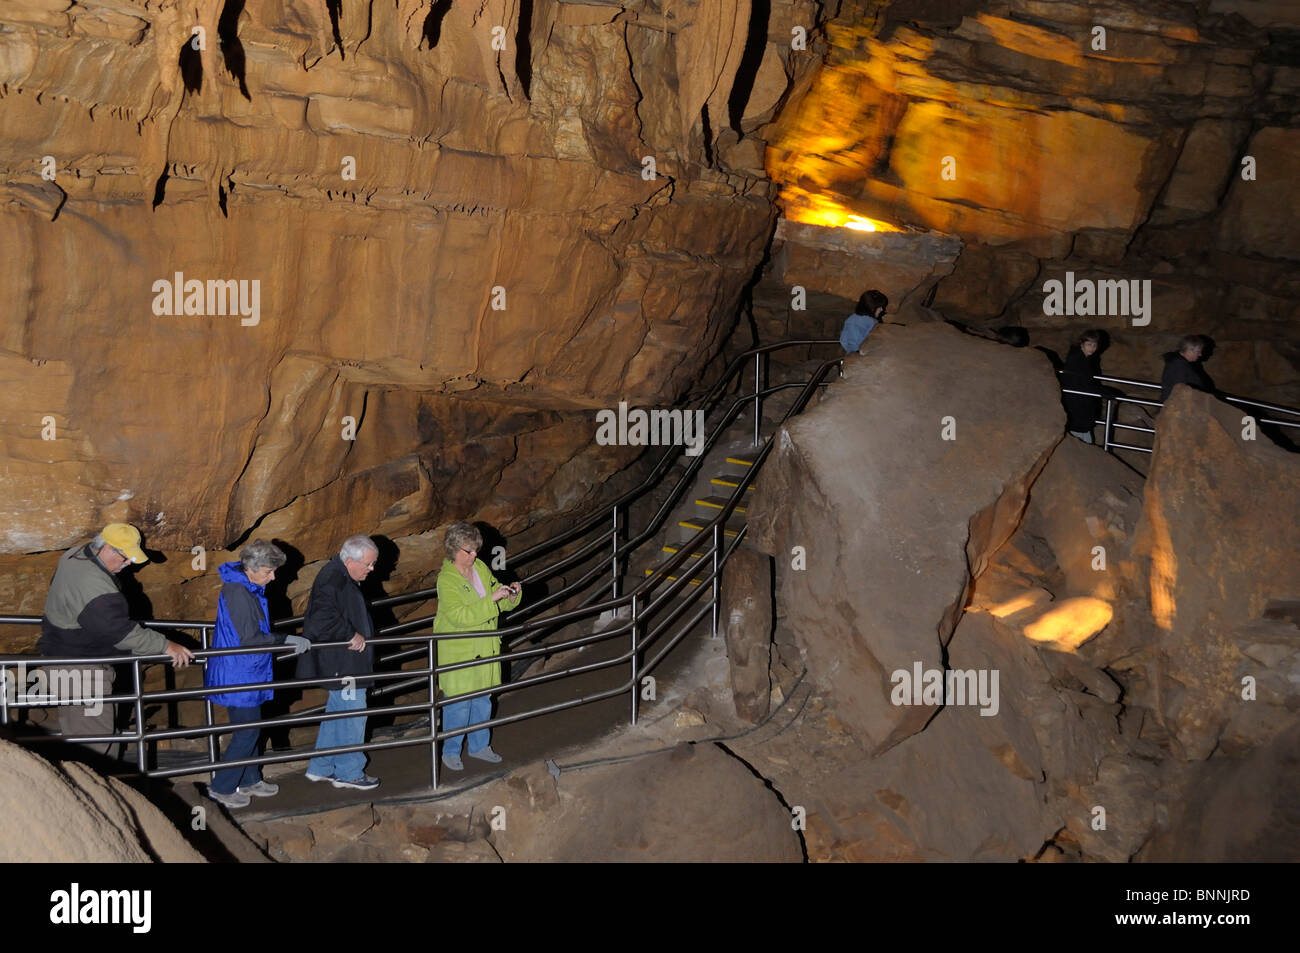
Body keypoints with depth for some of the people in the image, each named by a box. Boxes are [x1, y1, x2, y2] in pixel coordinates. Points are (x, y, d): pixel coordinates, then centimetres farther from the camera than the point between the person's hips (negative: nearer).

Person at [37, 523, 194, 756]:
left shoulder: (75, 554, 2)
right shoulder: (93, 586, -30)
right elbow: (121, 632, -30)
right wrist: (165, 646, -25)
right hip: (79, 667, -11)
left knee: (73, 728, 19)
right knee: (94, 735, -5)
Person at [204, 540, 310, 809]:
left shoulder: (250, 589, 9)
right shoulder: (238, 593, -23)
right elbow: (250, 640, -24)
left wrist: (287, 644, 13)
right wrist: (288, 640, -20)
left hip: (246, 673, 10)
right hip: (238, 676, -10)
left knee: (250, 729, 19)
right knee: (247, 732, -1)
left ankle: (249, 780, 31)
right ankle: (221, 788, 10)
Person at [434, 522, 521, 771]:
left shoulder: (481, 568, 3)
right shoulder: (446, 580, -18)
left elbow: (498, 601, 13)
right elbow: (459, 616, -28)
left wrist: (511, 595, -9)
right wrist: (491, 600, -31)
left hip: (484, 648, 7)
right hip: (457, 652, -7)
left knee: (483, 699, 17)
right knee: (458, 704, 2)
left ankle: (479, 746, 34)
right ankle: (450, 752, 20)